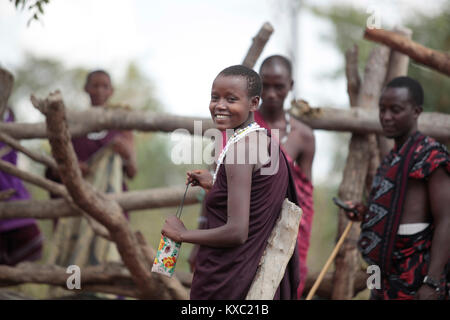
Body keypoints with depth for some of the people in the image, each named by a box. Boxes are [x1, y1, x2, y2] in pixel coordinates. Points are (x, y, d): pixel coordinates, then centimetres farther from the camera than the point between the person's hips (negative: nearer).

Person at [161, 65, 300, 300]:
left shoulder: (240, 148, -19)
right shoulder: (264, 140, 8)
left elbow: (237, 232, -23)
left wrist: (182, 234, -12)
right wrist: (213, 186, 14)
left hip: (225, 280, -9)